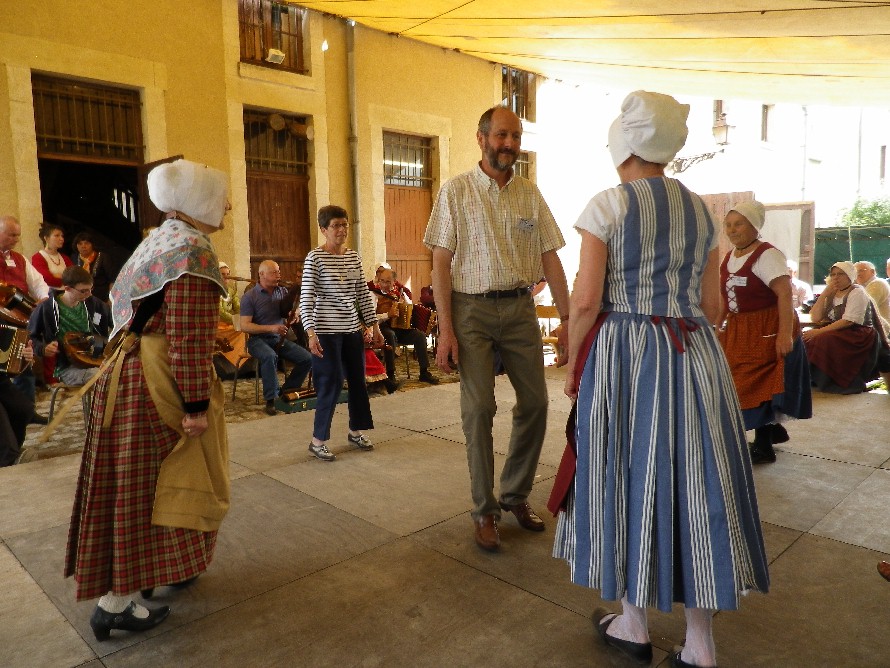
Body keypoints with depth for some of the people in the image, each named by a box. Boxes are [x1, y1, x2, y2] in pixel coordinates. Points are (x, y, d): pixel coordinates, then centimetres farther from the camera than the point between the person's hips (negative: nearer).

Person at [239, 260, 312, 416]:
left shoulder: (283, 292, 6)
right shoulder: (249, 297, -8)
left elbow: (294, 312, 13)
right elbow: (244, 326, -14)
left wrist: (294, 316, -13)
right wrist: (270, 328, -25)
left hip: (279, 338, 5)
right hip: (258, 339, -5)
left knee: (307, 359, -14)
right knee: (270, 357, -38)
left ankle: (286, 392, 6)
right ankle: (270, 400, -25)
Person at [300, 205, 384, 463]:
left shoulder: (353, 256, 9)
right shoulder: (314, 258, -8)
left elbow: (363, 294, 13)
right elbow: (306, 299, -11)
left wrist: (374, 326, 10)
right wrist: (311, 333, -20)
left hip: (353, 329, 6)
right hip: (326, 331, -6)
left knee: (358, 380, 11)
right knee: (331, 383, -4)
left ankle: (356, 431, 29)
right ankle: (318, 440, 10)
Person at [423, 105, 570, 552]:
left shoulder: (530, 194, 9)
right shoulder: (456, 191, -1)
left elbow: (550, 259, 8)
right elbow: (441, 263, -5)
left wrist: (567, 319, 2)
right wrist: (445, 330, -13)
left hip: (520, 308, 4)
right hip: (472, 309, -4)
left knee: (535, 403, 5)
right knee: (478, 409, -4)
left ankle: (515, 495, 26)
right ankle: (484, 511, 12)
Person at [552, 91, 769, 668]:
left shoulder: (607, 205, -7)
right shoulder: (700, 210, 9)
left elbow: (586, 301, -13)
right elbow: (711, 305, 10)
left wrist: (573, 363, -1)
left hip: (624, 355, -4)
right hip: (695, 356, 5)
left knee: (628, 479, 9)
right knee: (695, 481, 10)